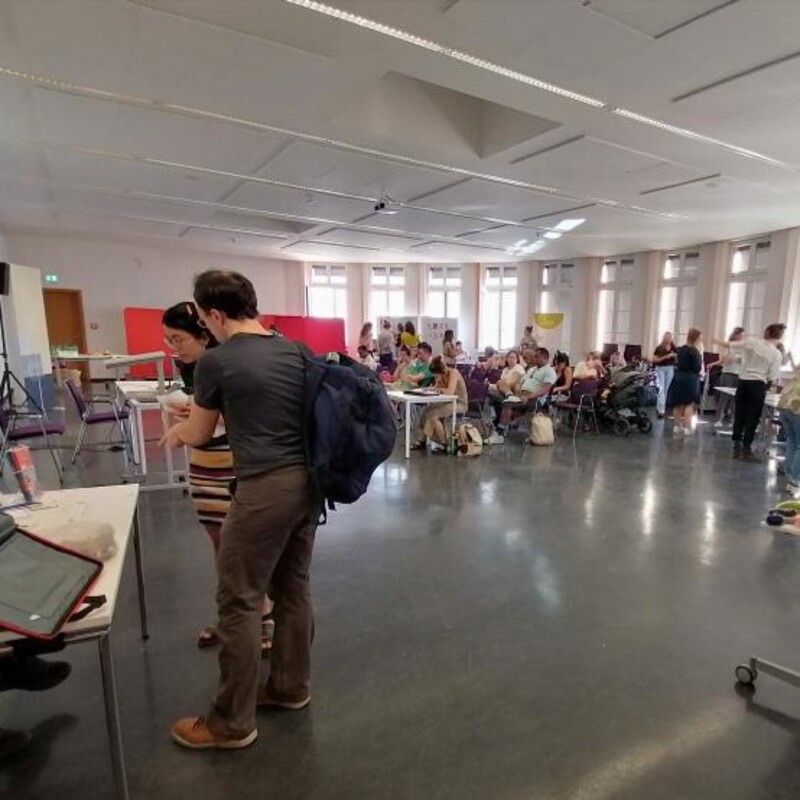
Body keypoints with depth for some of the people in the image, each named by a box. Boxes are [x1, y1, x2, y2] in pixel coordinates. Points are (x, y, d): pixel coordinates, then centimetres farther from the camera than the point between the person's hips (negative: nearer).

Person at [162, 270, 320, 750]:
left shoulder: (216, 361, -7)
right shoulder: (298, 352, 9)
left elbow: (199, 436, 7)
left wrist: (174, 434, 31)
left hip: (266, 487, -7)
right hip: (309, 481, 7)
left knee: (240, 601, 7)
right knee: (294, 588, 19)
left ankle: (232, 723, 23)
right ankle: (291, 686, 36)